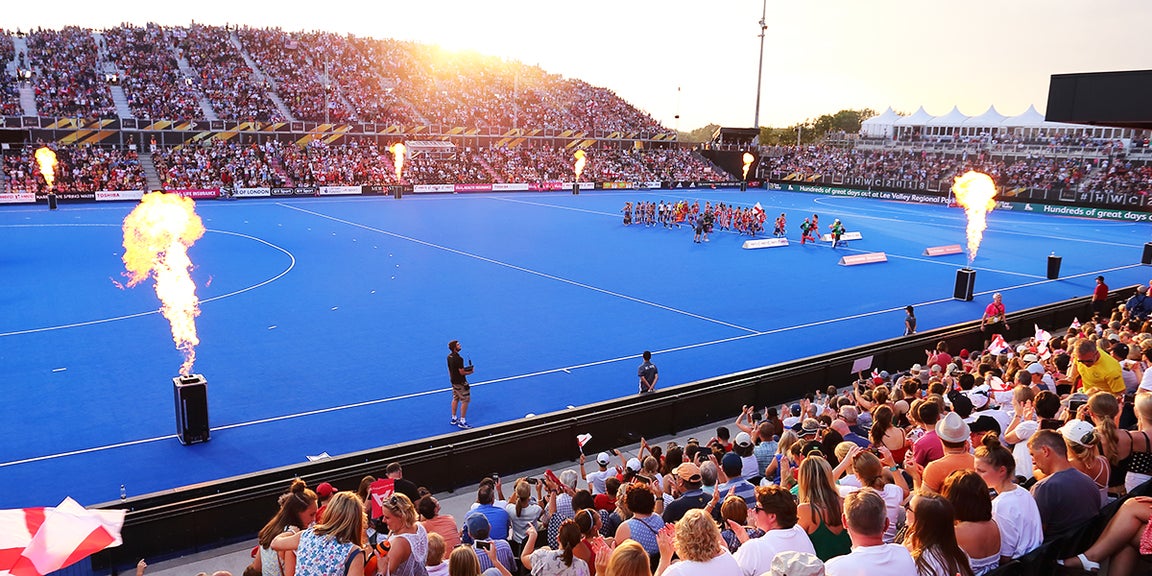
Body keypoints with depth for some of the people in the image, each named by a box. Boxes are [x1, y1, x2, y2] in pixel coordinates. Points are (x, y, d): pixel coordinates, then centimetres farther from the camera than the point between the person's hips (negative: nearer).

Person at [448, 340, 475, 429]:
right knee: (465, 400, 1)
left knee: (455, 399, 20)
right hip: (460, 382, -9)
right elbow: (462, 372, -22)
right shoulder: (458, 359, -26)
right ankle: (462, 422, 5)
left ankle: (454, 419, 30)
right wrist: (470, 372, -4)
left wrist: (464, 368, 11)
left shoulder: (449, 356, 2)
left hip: (453, 381, 9)